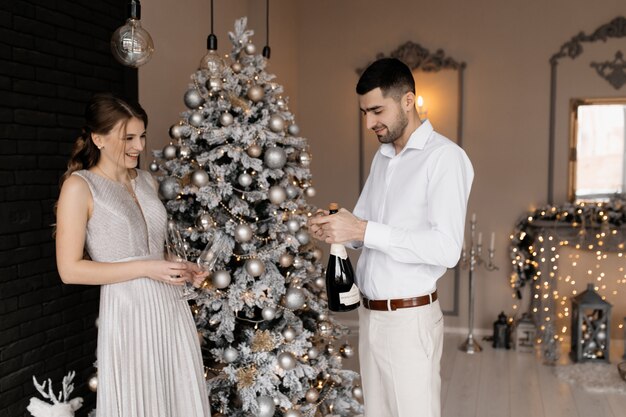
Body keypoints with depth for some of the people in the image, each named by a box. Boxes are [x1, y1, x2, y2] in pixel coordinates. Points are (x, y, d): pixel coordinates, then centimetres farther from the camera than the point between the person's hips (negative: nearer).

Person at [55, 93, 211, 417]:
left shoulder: (146, 180, 11)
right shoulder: (80, 186, -8)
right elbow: (70, 270, -12)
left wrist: (179, 269, 3)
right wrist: (146, 269, -16)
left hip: (171, 308, 6)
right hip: (129, 314, -6)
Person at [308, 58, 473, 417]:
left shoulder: (445, 157, -12)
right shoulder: (382, 158, 13)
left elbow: (447, 248, -22)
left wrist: (364, 231, -25)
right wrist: (335, 228, -5)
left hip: (411, 319, -7)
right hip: (370, 315, 7)